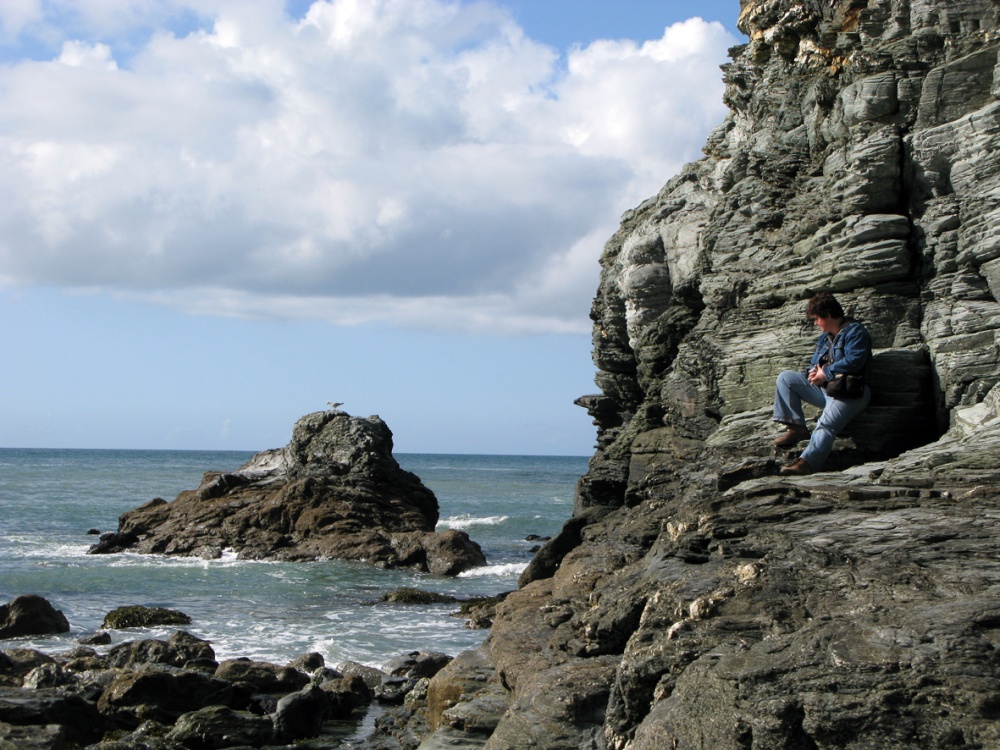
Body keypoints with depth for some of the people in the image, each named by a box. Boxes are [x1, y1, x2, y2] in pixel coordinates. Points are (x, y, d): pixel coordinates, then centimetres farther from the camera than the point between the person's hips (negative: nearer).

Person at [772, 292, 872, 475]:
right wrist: (813, 372, 0)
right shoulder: (825, 337, 22)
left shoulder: (854, 331, -6)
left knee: (825, 425, -32)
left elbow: (854, 361, -21)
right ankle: (796, 427, -8)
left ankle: (807, 463, -52)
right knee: (786, 378, 2)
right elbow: (815, 362, 26)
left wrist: (826, 373, -13)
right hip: (824, 388, 9)